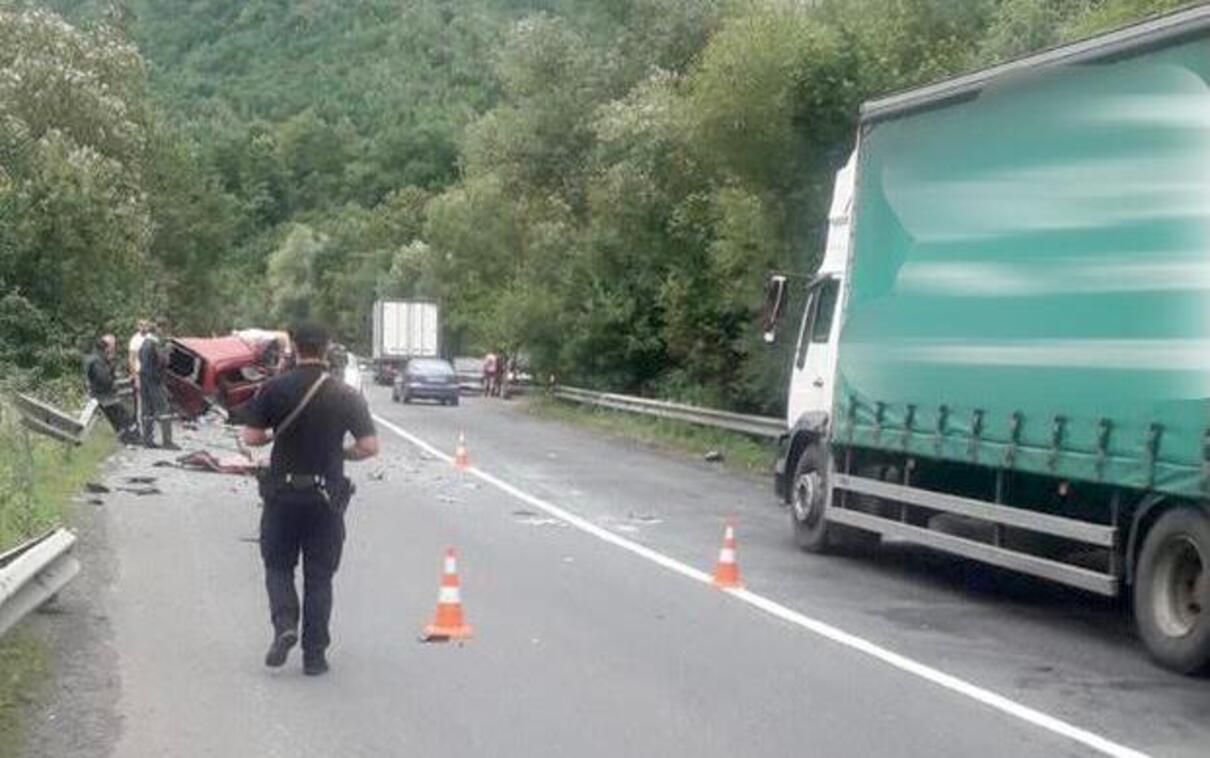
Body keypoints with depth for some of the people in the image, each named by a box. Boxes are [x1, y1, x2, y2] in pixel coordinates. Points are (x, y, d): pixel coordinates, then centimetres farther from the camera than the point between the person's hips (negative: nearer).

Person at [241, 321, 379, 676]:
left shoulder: (275, 389, -7)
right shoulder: (346, 395, -4)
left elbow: (251, 437, -5)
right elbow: (369, 447, -7)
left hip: (282, 491, -1)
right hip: (327, 496, 1)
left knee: (278, 565, 16)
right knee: (319, 575, 10)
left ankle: (284, 625, -8)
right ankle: (314, 654, 10)